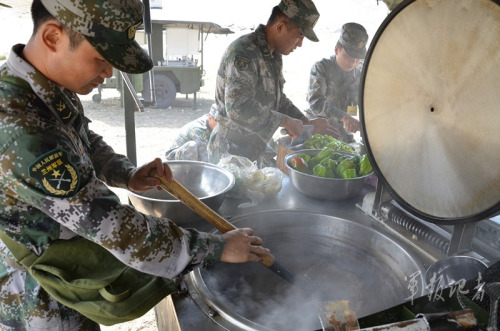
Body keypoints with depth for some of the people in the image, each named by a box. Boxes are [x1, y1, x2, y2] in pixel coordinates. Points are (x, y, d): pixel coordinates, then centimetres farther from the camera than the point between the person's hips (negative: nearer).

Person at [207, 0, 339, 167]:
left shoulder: (274, 56, 9)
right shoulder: (243, 52, -22)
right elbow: (238, 107, -34)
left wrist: (307, 123, 8)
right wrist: (285, 121, -25)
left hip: (258, 148, 9)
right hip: (232, 152, -9)